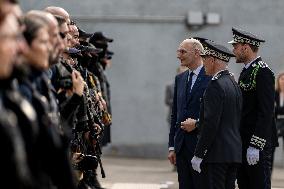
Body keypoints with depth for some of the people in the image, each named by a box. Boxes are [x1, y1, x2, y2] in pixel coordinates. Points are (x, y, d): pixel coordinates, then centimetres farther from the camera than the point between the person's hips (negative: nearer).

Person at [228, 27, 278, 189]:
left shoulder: (263, 72, -13)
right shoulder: (246, 72, 17)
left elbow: (266, 112, -20)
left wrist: (255, 145, -23)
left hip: (258, 145, -10)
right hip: (243, 143, 10)